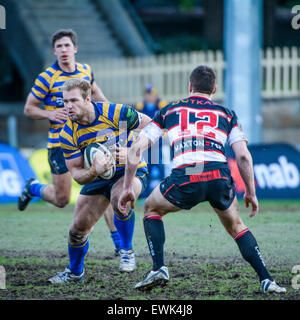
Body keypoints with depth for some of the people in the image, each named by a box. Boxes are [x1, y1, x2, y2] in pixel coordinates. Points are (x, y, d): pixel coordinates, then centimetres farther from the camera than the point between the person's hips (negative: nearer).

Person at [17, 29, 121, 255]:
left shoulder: (86, 71, 4)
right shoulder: (47, 78, -10)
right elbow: (29, 108, -2)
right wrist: (49, 114, -20)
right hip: (60, 143, -3)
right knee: (62, 200, 2)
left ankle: (118, 241, -4)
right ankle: (33, 188, 35)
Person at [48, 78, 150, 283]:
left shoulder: (115, 113, -24)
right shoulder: (68, 134, -14)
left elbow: (149, 126, -11)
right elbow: (76, 174, -11)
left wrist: (132, 152, -24)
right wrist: (93, 172, -34)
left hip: (130, 170, -4)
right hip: (97, 179, 4)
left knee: (119, 199, -37)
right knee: (78, 229, 2)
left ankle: (127, 251, -13)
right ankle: (75, 272, 32)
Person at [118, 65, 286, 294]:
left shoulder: (169, 110, 24)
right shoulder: (226, 114, 23)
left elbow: (136, 149, 20)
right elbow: (244, 157, 12)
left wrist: (128, 188, 26)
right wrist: (251, 193, 23)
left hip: (184, 179, -1)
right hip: (220, 177, 1)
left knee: (152, 209, 29)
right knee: (236, 227, 27)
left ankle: (159, 269, 13)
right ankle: (267, 280, 13)